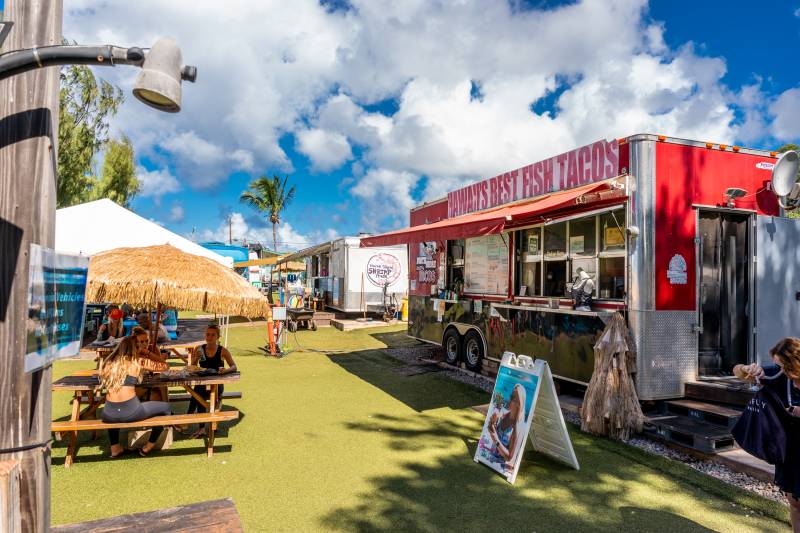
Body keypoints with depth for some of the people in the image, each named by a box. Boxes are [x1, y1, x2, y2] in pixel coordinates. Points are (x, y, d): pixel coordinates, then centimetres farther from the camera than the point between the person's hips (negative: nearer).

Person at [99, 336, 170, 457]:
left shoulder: (109, 363, 13)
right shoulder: (138, 361, 4)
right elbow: (164, 366, 14)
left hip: (109, 415, 5)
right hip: (130, 411, -4)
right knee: (165, 407, 19)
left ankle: (115, 448, 38)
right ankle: (147, 448, 29)